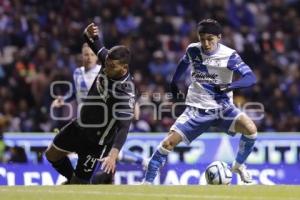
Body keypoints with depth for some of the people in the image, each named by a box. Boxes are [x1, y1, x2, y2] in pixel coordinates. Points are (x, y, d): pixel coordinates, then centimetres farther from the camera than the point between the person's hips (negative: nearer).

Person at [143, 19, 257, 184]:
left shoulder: (229, 56, -14)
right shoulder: (193, 50, -4)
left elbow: (251, 78, -24)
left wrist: (229, 86, -39)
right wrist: (173, 82, 26)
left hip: (222, 107, -2)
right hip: (196, 109, 2)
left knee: (250, 128, -26)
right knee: (168, 142, -13)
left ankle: (238, 165, 0)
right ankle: (147, 182, -1)